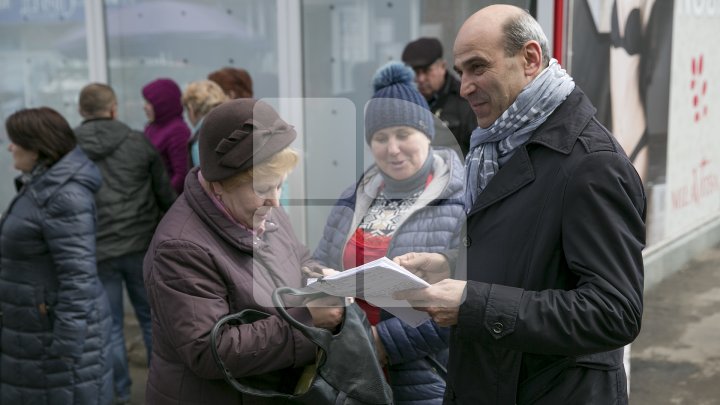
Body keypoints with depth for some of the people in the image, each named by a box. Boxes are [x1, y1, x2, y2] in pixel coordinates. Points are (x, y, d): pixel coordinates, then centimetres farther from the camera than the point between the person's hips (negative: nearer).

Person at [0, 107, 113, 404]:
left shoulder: (66, 196, -21)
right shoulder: (41, 186, 10)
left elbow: (78, 276, -24)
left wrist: (66, 349, -24)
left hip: (62, 327, -10)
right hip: (35, 328, 10)